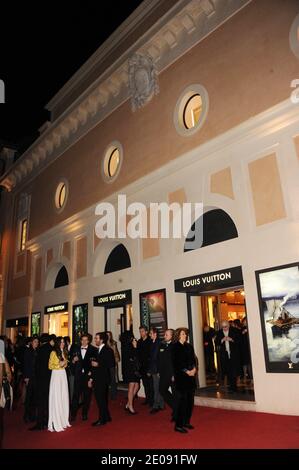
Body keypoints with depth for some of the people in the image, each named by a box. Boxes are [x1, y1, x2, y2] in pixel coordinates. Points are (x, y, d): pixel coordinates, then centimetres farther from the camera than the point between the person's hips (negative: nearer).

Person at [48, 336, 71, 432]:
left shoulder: (64, 352, 12)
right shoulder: (53, 353, -8)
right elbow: (50, 366, -7)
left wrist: (65, 364, 2)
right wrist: (59, 365, -17)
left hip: (63, 375, 6)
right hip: (56, 375, -6)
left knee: (64, 398, 8)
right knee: (56, 399, -3)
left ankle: (63, 421, 17)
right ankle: (56, 423, 2)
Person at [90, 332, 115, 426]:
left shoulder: (108, 350, -12)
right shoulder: (99, 350, 13)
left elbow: (112, 364, -20)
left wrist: (98, 364, -19)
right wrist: (91, 378, 16)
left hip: (103, 379, -8)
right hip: (97, 379, 8)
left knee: (101, 399, -2)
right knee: (100, 399, 13)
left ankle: (102, 419, 11)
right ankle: (106, 417, 26)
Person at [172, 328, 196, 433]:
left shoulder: (189, 346, 14)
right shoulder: (175, 347, -5)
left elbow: (193, 359, 11)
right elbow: (176, 362, -10)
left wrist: (194, 368, -7)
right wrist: (187, 371, -13)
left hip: (191, 375, 6)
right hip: (180, 376, -6)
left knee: (190, 400, 8)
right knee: (182, 399, -6)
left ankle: (186, 422, 20)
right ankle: (178, 425, 2)